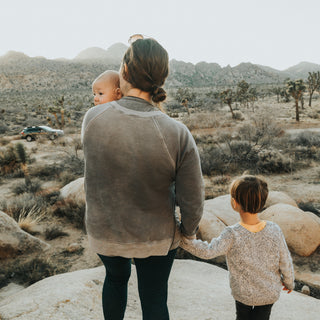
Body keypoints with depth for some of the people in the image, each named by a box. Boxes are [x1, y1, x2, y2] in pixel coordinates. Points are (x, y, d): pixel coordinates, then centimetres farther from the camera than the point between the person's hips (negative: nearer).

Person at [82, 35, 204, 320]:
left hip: (104, 232, 2)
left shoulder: (92, 119, -22)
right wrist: (188, 230, 6)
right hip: (155, 237, -2)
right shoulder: (178, 135, -26)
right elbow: (192, 202, -17)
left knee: (116, 277, 33)